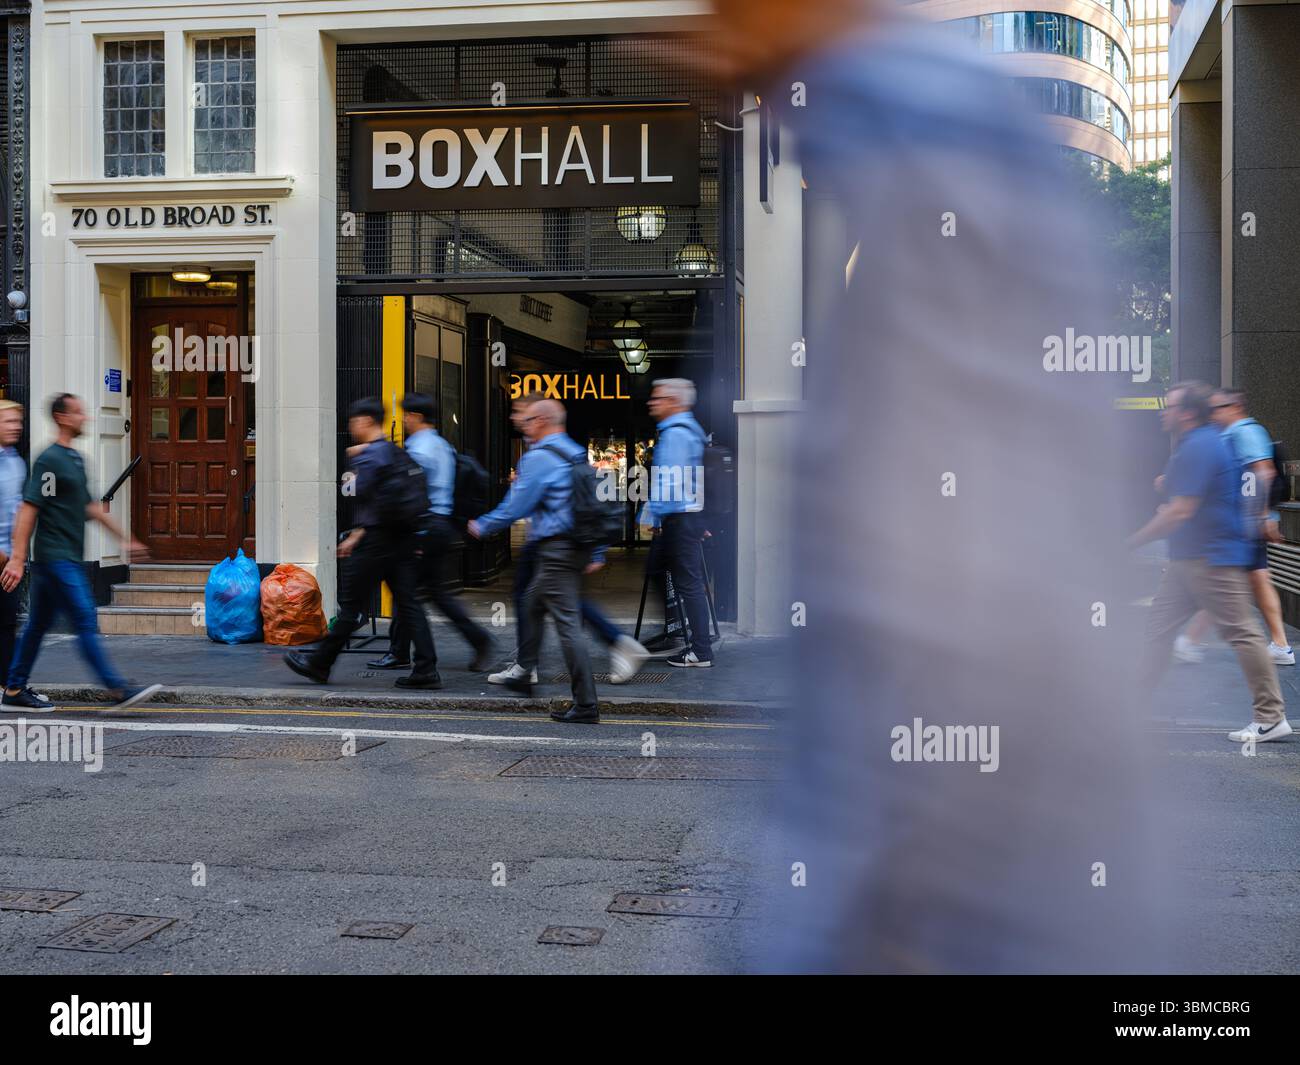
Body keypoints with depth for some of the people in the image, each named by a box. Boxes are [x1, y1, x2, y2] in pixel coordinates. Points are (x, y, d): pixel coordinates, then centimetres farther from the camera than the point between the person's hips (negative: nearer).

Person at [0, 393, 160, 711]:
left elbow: (89, 505, 24)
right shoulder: (49, 459, -12)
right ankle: (119, 690, -11)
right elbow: (28, 509, -16)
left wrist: (124, 537, 25)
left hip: (68, 559, 9)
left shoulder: (75, 458, 16)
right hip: (55, 558, -9)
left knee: (38, 624, 14)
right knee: (86, 622, -10)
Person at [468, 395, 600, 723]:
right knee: (532, 604, 25)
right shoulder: (575, 453, 15)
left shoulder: (539, 458, -12)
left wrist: (483, 526, 3)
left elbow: (516, 507, -13)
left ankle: (586, 705, -9)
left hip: (556, 551, -10)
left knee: (567, 623, -9)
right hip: (575, 546, 10)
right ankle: (524, 675, 37)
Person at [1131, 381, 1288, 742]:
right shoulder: (1203, 442, 14)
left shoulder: (1199, 447, -19)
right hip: (1188, 560, 11)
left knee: (1241, 632, -5)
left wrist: (1133, 541, -15)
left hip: (1214, 560, -11)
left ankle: (1272, 718, 1)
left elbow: (1180, 512, -22)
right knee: (1159, 627, 11)